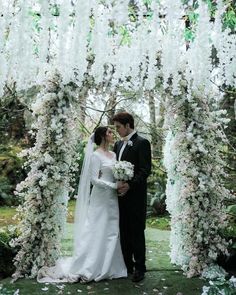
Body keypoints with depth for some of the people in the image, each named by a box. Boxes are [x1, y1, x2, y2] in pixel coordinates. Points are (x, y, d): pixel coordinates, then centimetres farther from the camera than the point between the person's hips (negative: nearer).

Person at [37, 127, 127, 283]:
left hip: (113, 199, 7)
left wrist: (122, 184, -5)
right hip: (101, 199, -7)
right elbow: (94, 180, -15)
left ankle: (108, 267, 20)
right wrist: (115, 185, -18)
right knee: (98, 233, -2)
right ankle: (88, 269, 9)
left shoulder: (113, 154, 12)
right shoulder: (96, 155, -10)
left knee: (112, 233, 9)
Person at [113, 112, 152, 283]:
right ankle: (127, 265, 24)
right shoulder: (118, 144, 15)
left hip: (135, 195, -7)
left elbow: (146, 169, -15)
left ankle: (139, 268, 13)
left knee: (137, 232, 1)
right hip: (121, 194, 7)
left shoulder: (142, 143, -8)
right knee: (124, 232, 12)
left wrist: (130, 185, -23)